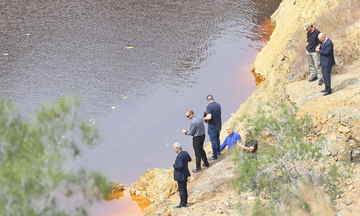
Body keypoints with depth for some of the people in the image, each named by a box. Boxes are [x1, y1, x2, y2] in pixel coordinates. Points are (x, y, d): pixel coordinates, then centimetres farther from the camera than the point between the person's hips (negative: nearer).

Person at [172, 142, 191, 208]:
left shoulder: (179, 156, -28)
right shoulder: (185, 153, 0)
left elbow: (180, 166, -35)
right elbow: (189, 159, 18)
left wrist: (174, 165, -18)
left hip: (180, 175, -9)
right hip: (185, 173, 9)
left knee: (181, 190, 3)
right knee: (184, 188, 21)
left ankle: (183, 204, 12)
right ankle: (185, 201, 33)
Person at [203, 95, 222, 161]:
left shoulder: (209, 107, -21)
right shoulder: (218, 105, 0)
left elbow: (209, 117, -30)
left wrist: (204, 118, -10)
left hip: (212, 127, -7)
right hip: (218, 125, 7)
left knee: (213, 141, 3)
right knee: (217, 139, 25)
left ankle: (214, 156, 11)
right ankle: (218, 151, 39)